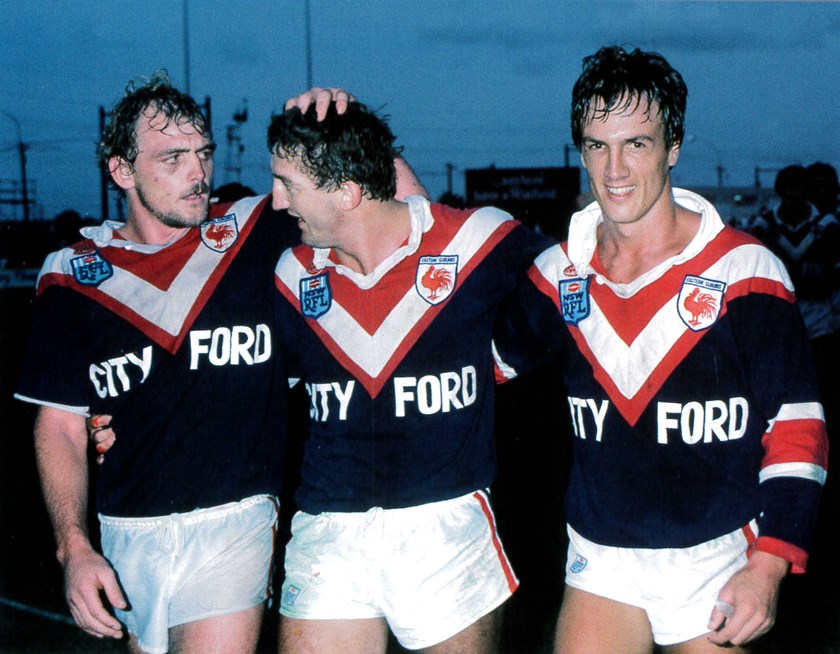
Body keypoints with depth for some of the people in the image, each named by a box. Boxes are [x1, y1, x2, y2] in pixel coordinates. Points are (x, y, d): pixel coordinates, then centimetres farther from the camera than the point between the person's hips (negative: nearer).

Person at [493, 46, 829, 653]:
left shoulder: (744, 271, -9)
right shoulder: (558, 274, 2)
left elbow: (798, 429, -7)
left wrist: (768, 566, -15)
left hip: (716, 562, -2)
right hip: (600, 559, 3)